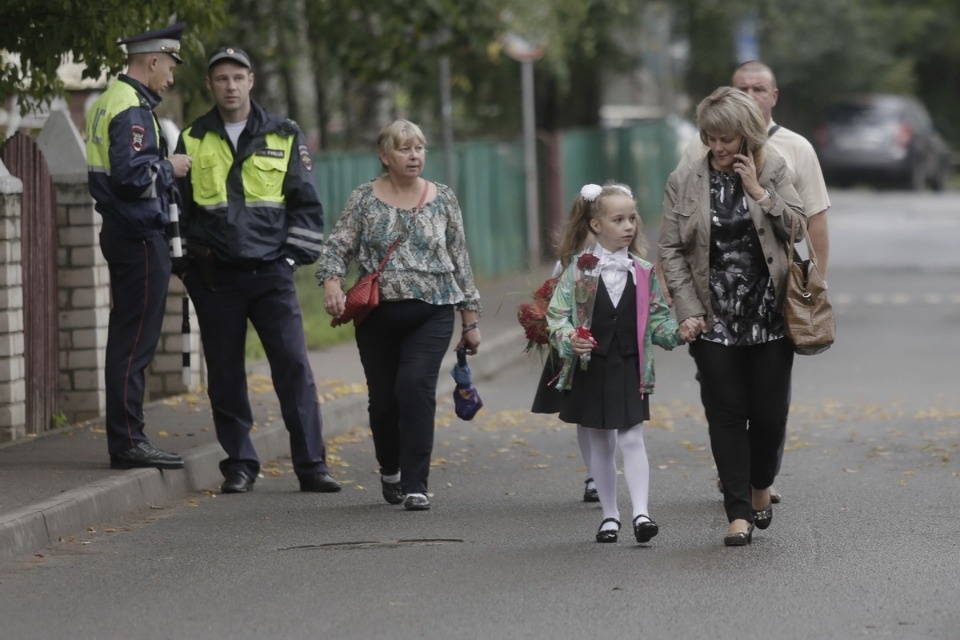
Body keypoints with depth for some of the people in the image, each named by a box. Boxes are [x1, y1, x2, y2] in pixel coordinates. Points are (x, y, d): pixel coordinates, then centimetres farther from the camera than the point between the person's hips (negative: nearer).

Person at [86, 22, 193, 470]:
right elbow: (131, 173, -25)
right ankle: (128, 442, -7)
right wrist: (169, 167, -10)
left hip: (122, 231, 11)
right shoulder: (134, 109, -16)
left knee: (126, 340, 12)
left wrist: (163, 169, 14)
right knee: (134, 343, -8)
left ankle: (124, 440, 16)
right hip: (140, 236, -11)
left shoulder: (112, 100, 16)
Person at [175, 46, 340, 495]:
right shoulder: (192, 140, 8)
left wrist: (294, 255, 1)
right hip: (215, 276, 1)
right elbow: (177, 208, 14)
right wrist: (186, 264, 8)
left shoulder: (284, 136, 7)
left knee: (294, 366, -8)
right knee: (225, 374, 2)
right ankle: (239, 466, 10)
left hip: (271, 272, -1)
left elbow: (306, 203, 9)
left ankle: (311, 465, -5)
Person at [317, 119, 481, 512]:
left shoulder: (442, 199, 6)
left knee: (416, 385, -19)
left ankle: (414, 486, -15)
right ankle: (390, 470, 34)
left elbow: (460, 262, 9)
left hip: (431, 314, -1)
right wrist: (331, 281, -23)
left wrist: (470, 319, 9)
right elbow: (338, 246, -1)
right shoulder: (364, 199, 2)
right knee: (383, 397, 6)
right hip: (378, 316, 1)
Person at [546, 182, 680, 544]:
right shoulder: (579, 270, -4)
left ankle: (641, 512, -12)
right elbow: (556, 314, -5)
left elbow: (656, 317, 9)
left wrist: (677, 332, -9)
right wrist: (569, 339, -23)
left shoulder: (643, 272, 2)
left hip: (630, 368, 0)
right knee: (600, 444, 9)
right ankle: (609, 515, 18)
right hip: (590, 368, 0)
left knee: (631, 438, -7)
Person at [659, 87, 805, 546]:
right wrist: (688, 311, -7)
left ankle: (760, 486, 32)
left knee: (770, 412, 4)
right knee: (726, 414, -2)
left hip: (770, 315, 1)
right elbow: (671, 251, 0)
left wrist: (758, 190, -12)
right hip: (715, 321, 0)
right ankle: (739, 513, 3)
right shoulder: (684, 182, 2)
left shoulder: (773, 171, 4)